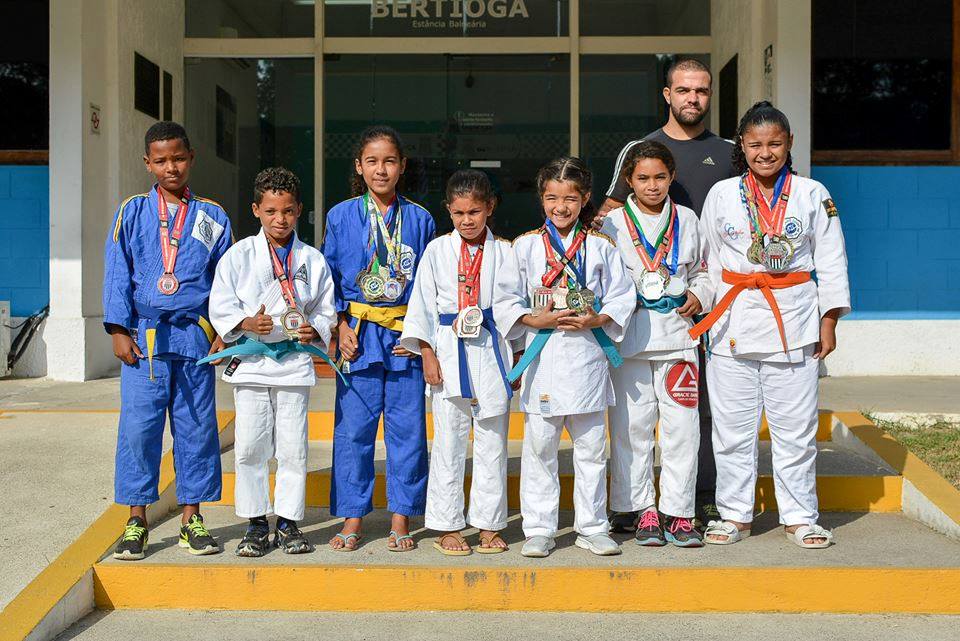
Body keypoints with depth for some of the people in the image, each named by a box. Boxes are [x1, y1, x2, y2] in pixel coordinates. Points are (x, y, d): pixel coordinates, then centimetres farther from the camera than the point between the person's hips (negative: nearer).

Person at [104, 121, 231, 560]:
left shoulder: (212, 217, 10)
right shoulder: (132, 213, 8)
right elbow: (117, 274, 5)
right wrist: (119, 330, -3)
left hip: (195, 336, 1)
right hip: (143, 337, -1)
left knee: (196, 426, 4)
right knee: (138, 425, -2)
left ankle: (192, 517, 14)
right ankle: (137, 521, 9)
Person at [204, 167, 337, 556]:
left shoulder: (313, 260, 6)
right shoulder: (239, 255, 3)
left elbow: (326, 311, 11)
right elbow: (220, 307, 0)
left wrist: (315, 330, -9)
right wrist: (247, 324, -17)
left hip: (295, 361, 1)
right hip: (250, 360, -1)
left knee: (293, 447, 3)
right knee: (250, 446, 0)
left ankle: (288, 521, 16)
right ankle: (256, 523, 14)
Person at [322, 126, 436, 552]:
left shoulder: (419, 219, 6)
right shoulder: (341, 216, 4)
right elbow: (330, 277, 7)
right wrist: (342, 326, -4)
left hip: (406, 336, 1)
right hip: (359, 333, 0)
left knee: (407, 428, 3)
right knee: (353, 428, 2)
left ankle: (401, 519, 15)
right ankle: (352, 519, 14)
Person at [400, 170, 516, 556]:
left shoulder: (504, 252, 4)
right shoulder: (437, 251, 4)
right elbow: (423, 304, 4)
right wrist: (427, 355, -3)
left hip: (492, 352, 1)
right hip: (449, 353, 0)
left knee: (492, 441, 6)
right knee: (448, 443, 3)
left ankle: (489, 525, 17)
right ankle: (448, 527, 13)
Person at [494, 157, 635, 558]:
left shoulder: (600, 246, 4)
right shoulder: (526, 246, 4)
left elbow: (622, 298, 5)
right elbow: (505, 299, 4)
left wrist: (596, 320, -12)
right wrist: (535, 319, -11)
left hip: (588, 359, 1)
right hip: (542, 359, 0)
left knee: (590, 448, 8)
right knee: (539, 449, 4)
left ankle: (592, 528, 20)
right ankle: (539, 530, 15)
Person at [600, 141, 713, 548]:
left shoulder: (687, 220, 11)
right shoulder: (613, 223, 4)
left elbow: (701, 272, 19)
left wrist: (699, 296, 1)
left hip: (677, 331, 2)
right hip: (629, 335, -1)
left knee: (681, 425, 0)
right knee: (632, 424, 1)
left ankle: (678, 511, 10)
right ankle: (644, 510, 14)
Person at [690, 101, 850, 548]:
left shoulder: (812, 194, 4)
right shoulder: (721, 194, 5)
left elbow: (831, 263, 6)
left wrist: (829, 322, 2)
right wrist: (709, 316, 7)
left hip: (794, 323, 0)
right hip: (734, 323, 1)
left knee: (795, 428, 5)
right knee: (732, 428, 5)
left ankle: (799, 517, 18)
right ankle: (734, 515, 18)